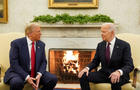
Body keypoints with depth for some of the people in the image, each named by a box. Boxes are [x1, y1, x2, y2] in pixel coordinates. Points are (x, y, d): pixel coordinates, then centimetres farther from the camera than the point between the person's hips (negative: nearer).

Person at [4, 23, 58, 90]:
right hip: (20, 73, -4)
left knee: (53, 79, -19)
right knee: (17, 82, -38)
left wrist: (39, 74, -15)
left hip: (36, 73, 5)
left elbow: (43, 62, 6)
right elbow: (14, 64, -14)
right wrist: (27, 77, -24)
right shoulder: (16, 43, -9)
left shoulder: (41, 44, 6)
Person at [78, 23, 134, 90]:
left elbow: (129, 65, -14)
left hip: (119, 75, -4)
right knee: (83, 76, -17)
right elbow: (95, 61, 11)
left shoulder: (124, 45, -8)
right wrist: (87, 68, -11)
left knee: (115, 82, -39)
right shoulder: (100, 45, 6)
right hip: (103, 74, 4)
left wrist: (119, 72, -35)